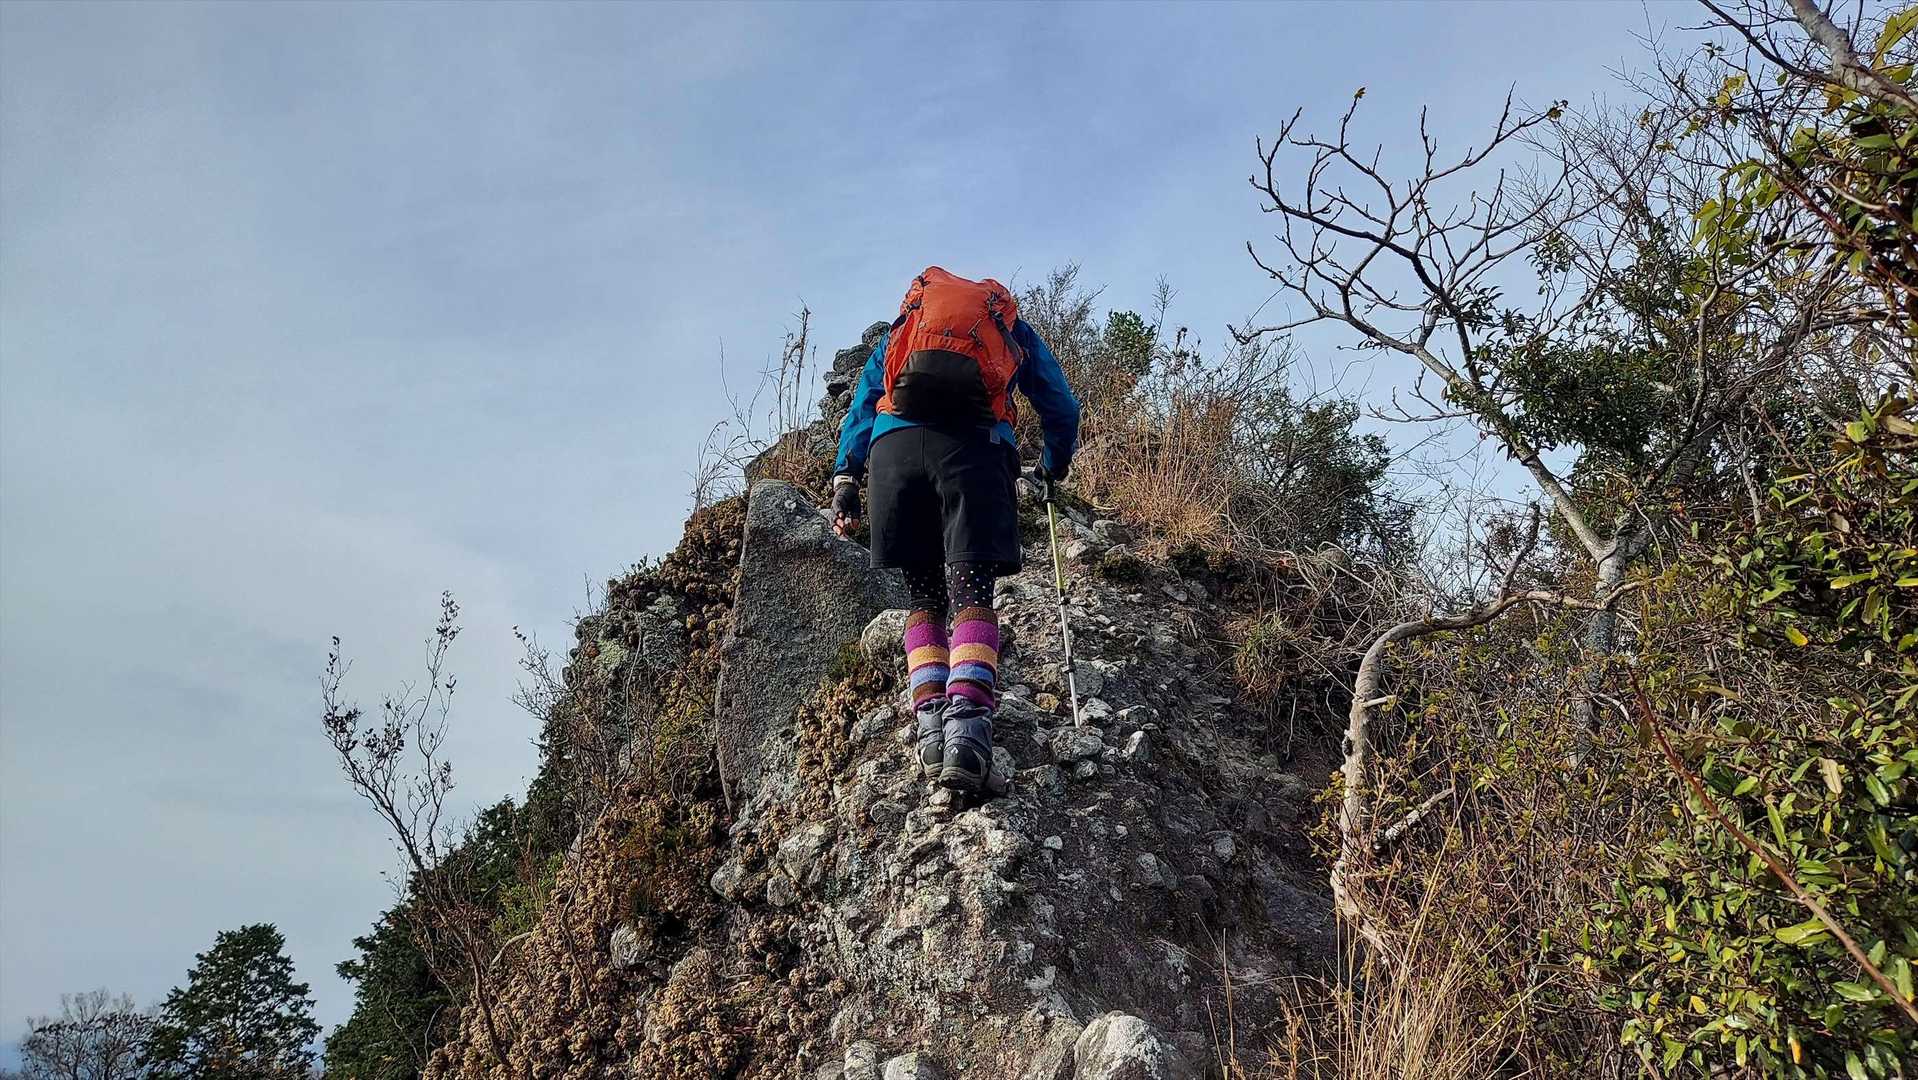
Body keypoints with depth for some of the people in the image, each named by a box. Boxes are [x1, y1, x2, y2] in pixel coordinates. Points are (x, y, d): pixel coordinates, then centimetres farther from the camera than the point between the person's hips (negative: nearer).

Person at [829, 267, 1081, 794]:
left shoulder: (906, 317, 35)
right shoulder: (1013, 327, 33)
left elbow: (864, 400, 22)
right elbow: (1062, 409, 33)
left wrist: (845, 477, 16)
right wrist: (1053, 466, 50)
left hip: (896, 442, 2)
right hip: (977, 445, -1)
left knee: (923, 593, 10)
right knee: (972, 591, -7)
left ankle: (929, 715, -7)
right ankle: (967, 719, -27)